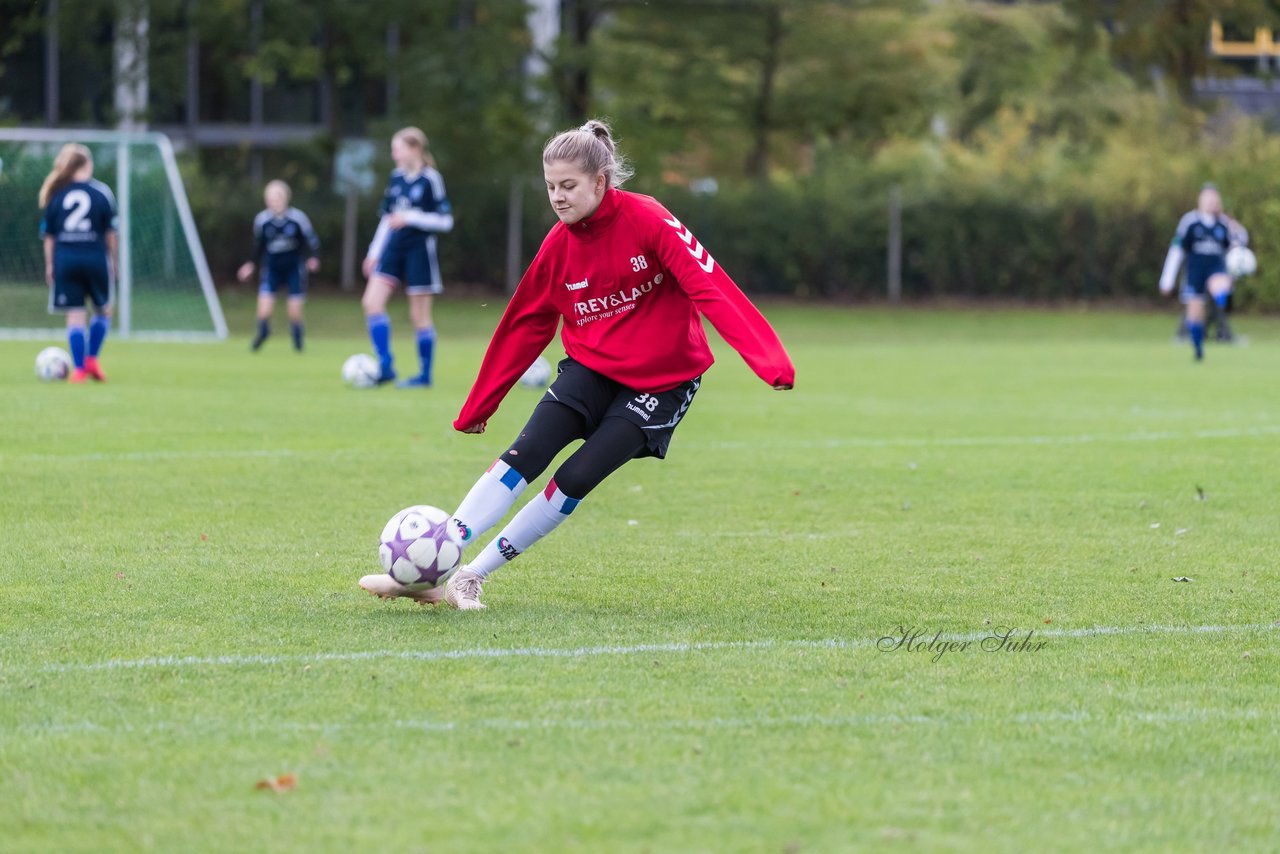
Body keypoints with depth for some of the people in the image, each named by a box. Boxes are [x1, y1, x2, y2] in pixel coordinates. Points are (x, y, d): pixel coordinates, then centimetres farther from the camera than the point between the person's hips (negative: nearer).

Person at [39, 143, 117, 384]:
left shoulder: (56, 195, 5)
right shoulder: (102, 192, 0)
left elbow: (49, 235, 6)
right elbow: (110, 232, 1)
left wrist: (49, 264, 14)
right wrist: (112, 260, 12)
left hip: (65, 258, 1)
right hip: (95, 257, -1)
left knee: (75, 315, 3)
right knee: (103, 310, 17)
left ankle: (79, 368, -2)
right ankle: (92, 358, 4)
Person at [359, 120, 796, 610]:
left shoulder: (647, 221, -17)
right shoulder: (560, 244, -1)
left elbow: (711, 288, -23)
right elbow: (525, 325, 9)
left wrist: (768, 360, -32)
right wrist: (478, 407, 13)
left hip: (662, 380, -4)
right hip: (590, 367, 4)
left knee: (575, 479, -16)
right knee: (523, 456, -15)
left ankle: (470, 577, -8)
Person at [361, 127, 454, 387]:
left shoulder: (430, 180, -10)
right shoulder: (396, 177, 9)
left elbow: (445, 221, -12)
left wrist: (410, 217, -20)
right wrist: (375, 252, 14)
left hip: (419, 249, -6)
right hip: (394, 247, 6)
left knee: (420, 314, 0)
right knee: (372, 301, -8)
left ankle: (425, 375, 10)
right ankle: (385, 365, -4)